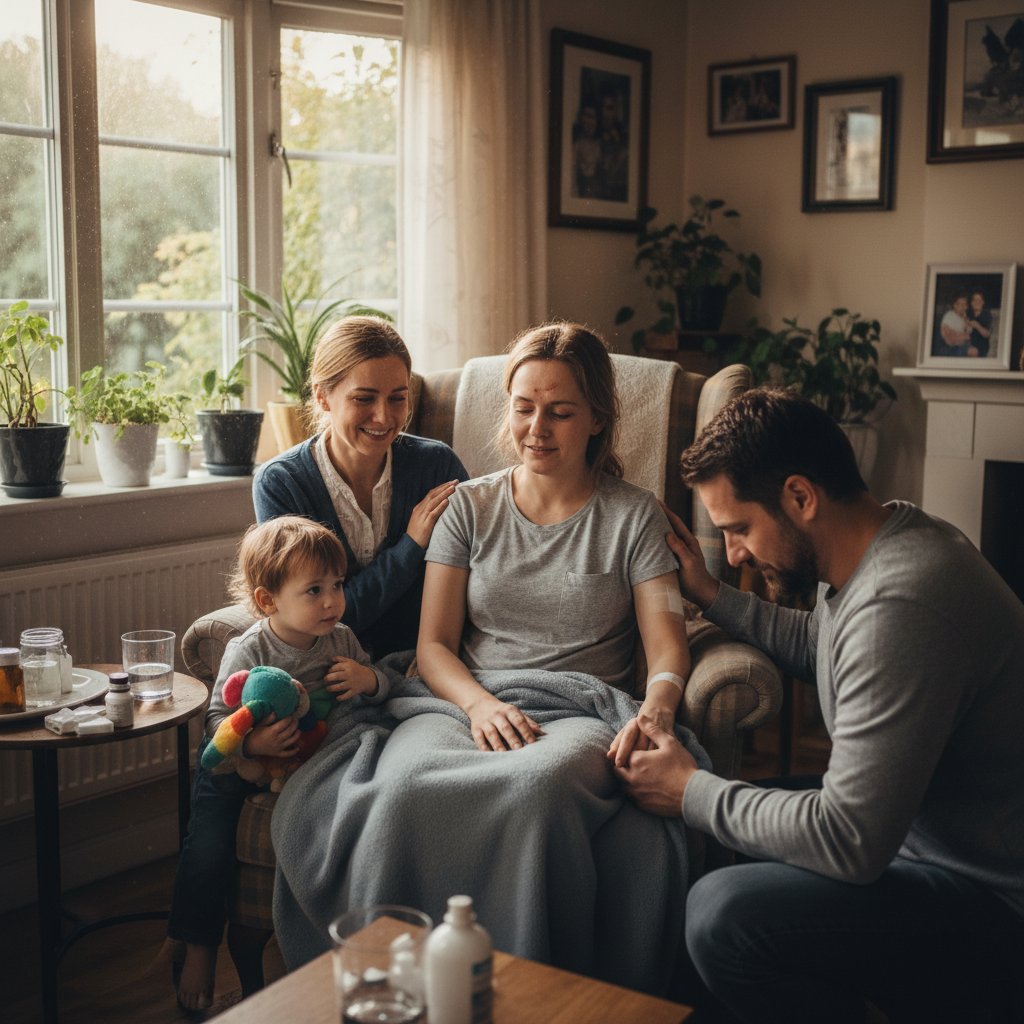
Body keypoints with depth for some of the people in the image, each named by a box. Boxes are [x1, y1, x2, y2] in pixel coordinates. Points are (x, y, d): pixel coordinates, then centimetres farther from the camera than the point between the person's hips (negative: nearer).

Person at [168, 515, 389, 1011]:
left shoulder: (340, 639, -6)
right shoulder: (247, 650, -20)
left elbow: (380, 686, 6)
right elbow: (219, 717, -21)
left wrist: (368, 679, -19)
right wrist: (252, 743, -42)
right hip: (236, 767, -3)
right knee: (208, 851, -13)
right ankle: (199, 948, 8)